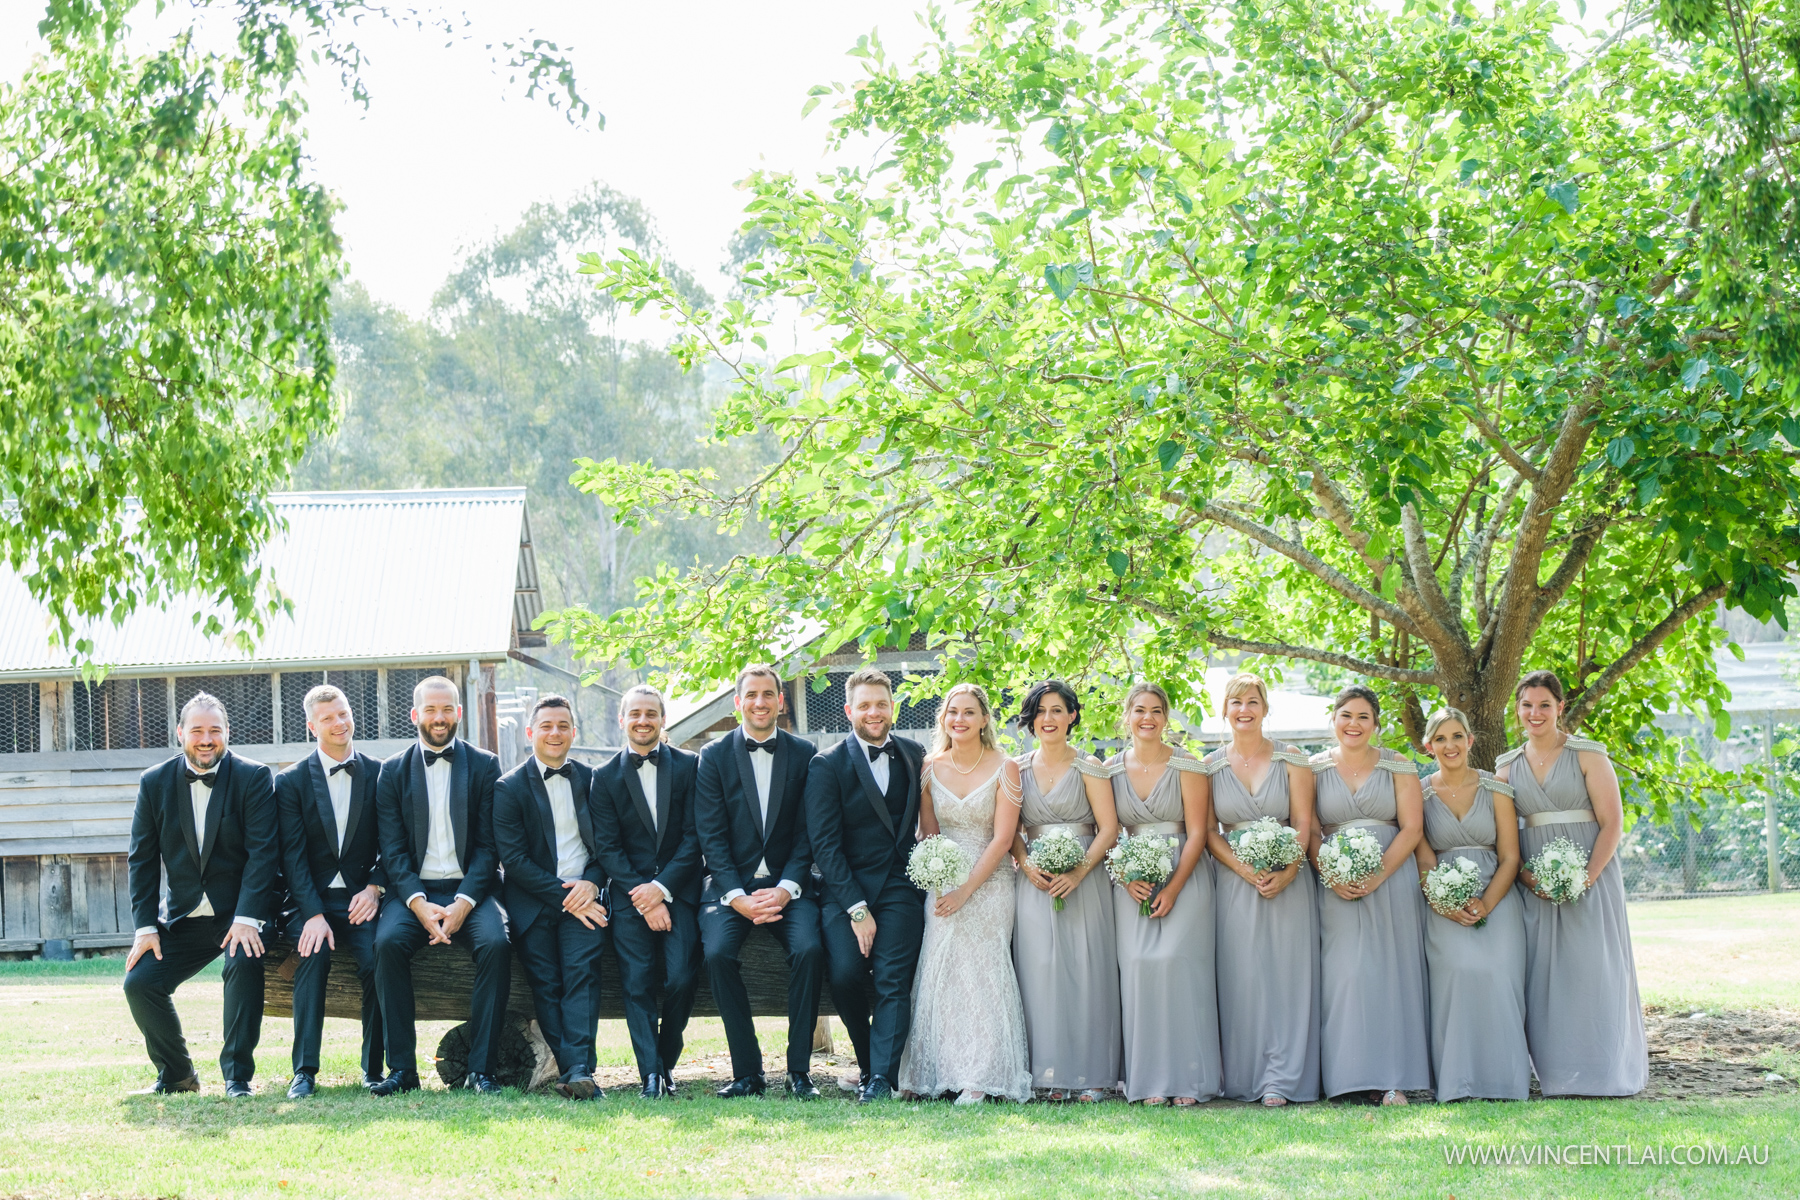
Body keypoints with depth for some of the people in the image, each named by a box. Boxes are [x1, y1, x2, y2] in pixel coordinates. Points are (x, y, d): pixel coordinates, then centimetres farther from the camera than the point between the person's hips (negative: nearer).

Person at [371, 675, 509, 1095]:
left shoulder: (485, 766, 8)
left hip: (469, 889, 0)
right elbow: (393, 850, 2)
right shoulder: (393, 771, 9)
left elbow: (489, 844, 1)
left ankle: (481, 1068, -24)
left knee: (495, 942, -30)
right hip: (414, 890, 1)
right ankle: (402, 1068, -24)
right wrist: (419, 904, -16)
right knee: (388, 942, -30)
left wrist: (463, 903, -15)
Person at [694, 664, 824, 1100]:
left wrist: (785, 889, -12)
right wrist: (738, 897, -14)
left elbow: (808, 833, 3)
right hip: (732, 884, 0)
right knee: (717, 952, -28)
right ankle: (747, 1072, -18)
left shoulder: (804, 754, 7)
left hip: (787, 884, 0)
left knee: (809, 949, -28)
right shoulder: (714, 756, 4)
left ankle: (799, 1070, -17)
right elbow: (712, 836, -1)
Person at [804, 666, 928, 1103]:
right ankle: (868, 1062, 2)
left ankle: (882, 1078, -19)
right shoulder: (827, 765, -1)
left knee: (893, 981, -15)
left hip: (900, 887, 2)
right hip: (845, 887, -2)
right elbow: (824, 844, -6)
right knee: (845, 973, -19)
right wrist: (856, 908, -12)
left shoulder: (914, 755, 10)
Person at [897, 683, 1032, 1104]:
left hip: (989, 884, -3)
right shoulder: (930, 768, 6)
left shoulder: (1005, 769, -4)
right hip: (943, 885, 3)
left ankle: (980, 1077, -7)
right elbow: (929, 835, 9)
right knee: (938, 973, -4)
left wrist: (966, 891, -13)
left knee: (980, 972, -9)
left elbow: (1002, 839, -7)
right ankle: (933, 1072, -1)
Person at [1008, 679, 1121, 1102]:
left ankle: (1091, 1074, 0)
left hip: (1083, 881, -2)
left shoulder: (1089, 768, 3)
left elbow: (1108, 829, -2)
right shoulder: (1018, 769, 11)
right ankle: (1051, 1073, 2)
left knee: (1087, 971, -5)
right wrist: (1027, 865, -7)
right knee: (1040, 972, -2)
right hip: (1034, 883, 2)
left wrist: (1079, 872, -15)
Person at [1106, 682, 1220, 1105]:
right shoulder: (1112, 769, 8)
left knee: (1175, 959, -17)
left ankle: (1186, 1079, -11)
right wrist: (1127, 879, -8)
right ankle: (1149, 1080, -7)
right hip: (1131, 880, 2)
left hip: (1183, 876, -2)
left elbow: (1197, 833, -3)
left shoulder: (1186, 766, 0)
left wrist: (1173, 889, -12)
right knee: (1137, 963, -11)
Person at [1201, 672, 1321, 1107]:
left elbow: (1303, 823, -1)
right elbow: (1208, 830, 2)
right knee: (1239, 977, -1)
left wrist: (1287, 872, -16)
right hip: (1233, 880, 1)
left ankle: (1281, 1079, -4)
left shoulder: (1291, 760, 4)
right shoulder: (1211, 766, 7)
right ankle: (1243, 1078, 4)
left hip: (1286, 879, -1)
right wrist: (1245, 870, -13)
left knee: (1284, 973, -5)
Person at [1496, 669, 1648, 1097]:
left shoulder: (1587, 755, 0)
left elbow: (1612, 822, -5)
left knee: (1593, 970, -6)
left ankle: (1602, 1071, 0)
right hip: (1534, 882, 3)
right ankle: (1557, 1071, 3)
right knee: (1543, 973, -1)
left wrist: (1588, 875, -17)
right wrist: (1525, 875, -9)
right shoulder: (1508, 767, 11)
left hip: (1590, 875, -3)